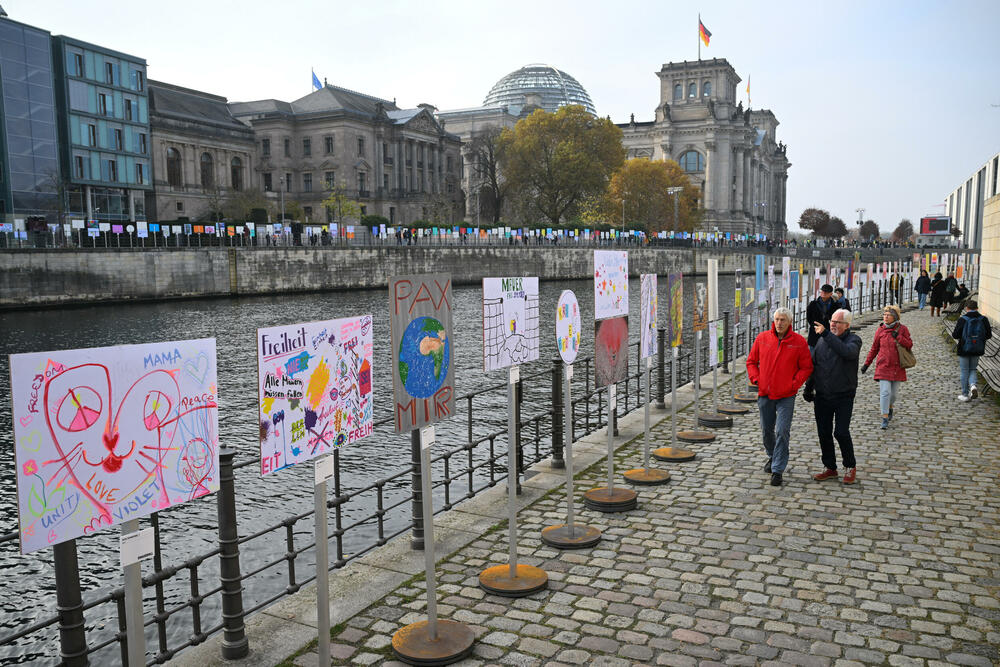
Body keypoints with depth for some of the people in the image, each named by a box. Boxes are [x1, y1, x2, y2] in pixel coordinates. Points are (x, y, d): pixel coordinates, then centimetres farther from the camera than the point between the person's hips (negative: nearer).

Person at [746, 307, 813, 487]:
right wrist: (755, 379, -2)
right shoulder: (762, 338, 1)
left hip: (786, 396, -3)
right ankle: (772, 457, 39)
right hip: (765, 394, 3)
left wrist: (794, 384, -10)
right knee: (766, 430, 14)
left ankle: (777, 470, -2)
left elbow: (806, 367, 1)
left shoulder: (799, 342, -4)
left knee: (782, 432, -8)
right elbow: (751, 361, 11)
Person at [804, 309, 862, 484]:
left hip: (843, 397, -5)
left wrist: (826, 334, -34)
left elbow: (847, 352, -31)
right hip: (822, 396, 5)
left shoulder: (853, 340, -6)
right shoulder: (822, 340, 8)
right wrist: (808, 388, 14)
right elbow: (813, 365, 16)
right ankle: (829, 468, 22)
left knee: (841, 432, -9)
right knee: (824, 433, 8)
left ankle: (850, 467, 13)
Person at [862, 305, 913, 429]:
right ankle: (885, 418, -3)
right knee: (885, 392, -10)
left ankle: (890, 406, 42)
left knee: (894, 393, 10)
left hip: (897, 367, 1)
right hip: (883, 366, -1)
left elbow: (910, 345, -2)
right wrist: (867, 364, 10)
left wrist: (898, 337, -15)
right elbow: (874, 349, 9)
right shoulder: (880, 330, 0)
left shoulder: (902, 329, 0)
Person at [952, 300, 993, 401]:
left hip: (964, 349, -3)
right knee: (973, 369, 19)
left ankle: (965, 394, 12)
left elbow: (955, 335, -15)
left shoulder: (962, 320, -14)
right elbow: (989, 335, -1)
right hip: (977, 350, 3)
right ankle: (973, 385, -7)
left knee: (964, 371, 8)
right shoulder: (984, 320, -4)